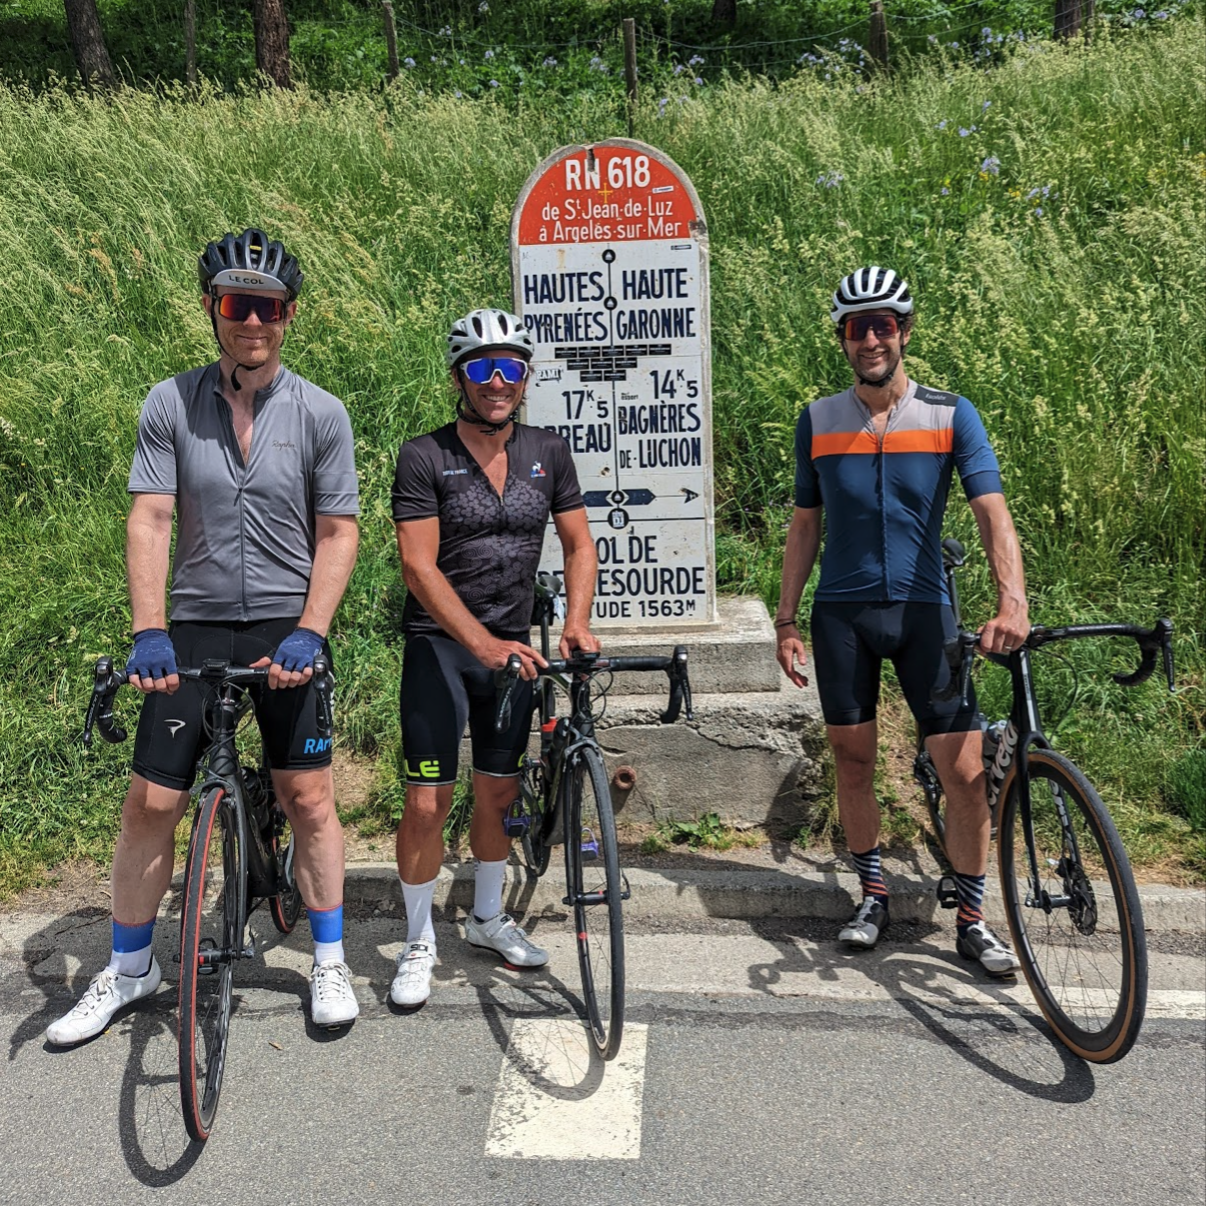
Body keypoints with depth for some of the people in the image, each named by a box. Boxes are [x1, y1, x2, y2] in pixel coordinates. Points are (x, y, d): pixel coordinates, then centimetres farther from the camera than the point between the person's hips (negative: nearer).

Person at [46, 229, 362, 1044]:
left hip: (286, 628, -1)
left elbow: (339, 532, -3)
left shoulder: (321, 413, -3)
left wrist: (307, 633, -15)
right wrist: (149, 633, -16)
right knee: (153, 802, 3)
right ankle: (130, 969, 24)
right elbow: (149, 521, -5)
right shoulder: (171, 405, -1)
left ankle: (330, 962, 21)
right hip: (193, 627, 1)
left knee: (308, 796, 3)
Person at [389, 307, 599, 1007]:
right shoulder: (425, 458, -11)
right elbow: (418, 565, -18)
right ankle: (419, 943, 15)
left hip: (513, 646, 4)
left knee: (500, 792, 14)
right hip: (440, 644, -4)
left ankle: (488, 918, 34)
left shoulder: (548, 453, 2)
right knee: (429, 803, -4)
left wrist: (576, 622, -13)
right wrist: (483, 642, -28)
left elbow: (579, 544, 4)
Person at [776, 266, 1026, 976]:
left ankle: (972, 919, 14)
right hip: (842, 612, 2)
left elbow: (993, 512, -11)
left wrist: (1013, 603, -27)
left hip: (923, 610, -1)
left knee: (966, 771, -4)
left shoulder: (950, 415, -2)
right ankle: (874, 896, 27)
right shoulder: (820, 421, 4)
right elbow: (805, 526, 10)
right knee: (854, 761, 8)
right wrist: (786, 620, 6)